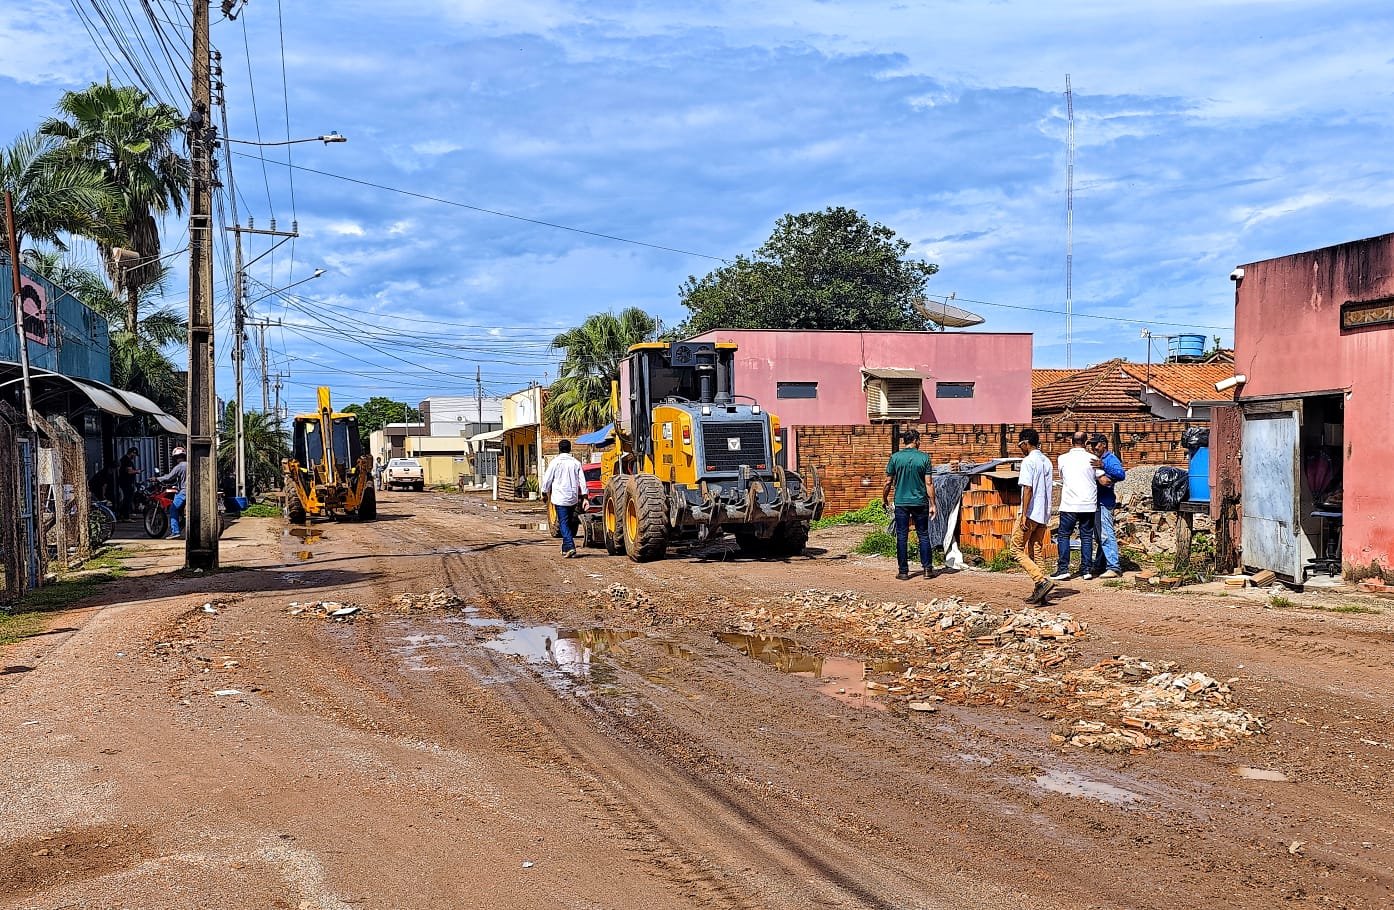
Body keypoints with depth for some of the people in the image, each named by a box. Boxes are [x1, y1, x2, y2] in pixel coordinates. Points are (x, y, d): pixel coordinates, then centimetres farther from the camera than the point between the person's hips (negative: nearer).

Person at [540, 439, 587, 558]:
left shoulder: (555, 462, -5)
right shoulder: (576, 463, 5)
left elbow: (547, 479, -1)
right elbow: (582, 481, 4)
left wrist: (545, 493, 13)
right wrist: (583, 496, 9)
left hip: (560, 498, -4)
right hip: (573, 498, 4)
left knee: (564, 523, -6)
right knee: (570, 523, 16)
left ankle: (570, 547, -21)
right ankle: (565, 548, 22)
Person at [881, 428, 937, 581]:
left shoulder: (895, 458, -3)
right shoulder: (924, 458, -4)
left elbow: (888, 482, 0)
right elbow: (929, 483, -5)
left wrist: (884, 499, 15)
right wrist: (933, 504, 0)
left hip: (901, 502, 0)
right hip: (920, 502, 0)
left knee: (902, 537, 4)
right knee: (923, 535, 10)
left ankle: (904, 571, 5)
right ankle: (927, 568, 8)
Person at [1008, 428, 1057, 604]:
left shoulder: (1029, 461, -12)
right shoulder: (1047, 461, 14)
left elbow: (1027, 488, -18)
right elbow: (1048, 489, 17)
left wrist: (1024, 515, -19)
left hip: (1030, 513, -8)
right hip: (1043, 514, 8)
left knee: (1016, 549, -1)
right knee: (1035, 553, 12)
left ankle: (1042, 581, -14)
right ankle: (1039, 592, 8)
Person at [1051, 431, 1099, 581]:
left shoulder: (1062, 459, 1)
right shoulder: (1092, 459, 0)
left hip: (1069, 505, -1)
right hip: (1089, 504, 1)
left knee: (1064, 535, 6)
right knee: (1086, 536, 9)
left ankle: (1063, 569, -1)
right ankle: (1086, 570, 8)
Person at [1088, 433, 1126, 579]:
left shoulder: (1111, 459, -9)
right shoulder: (1095, 459, 19)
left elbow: (1121, 474, -25)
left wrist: (1103, 466, -33)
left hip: (1105, 502, -10)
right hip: (1097, 502, 10)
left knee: (1106, 535, -14)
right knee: (1100, 537, 15)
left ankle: (1114, 568, -16)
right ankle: (1099, 566, 22)